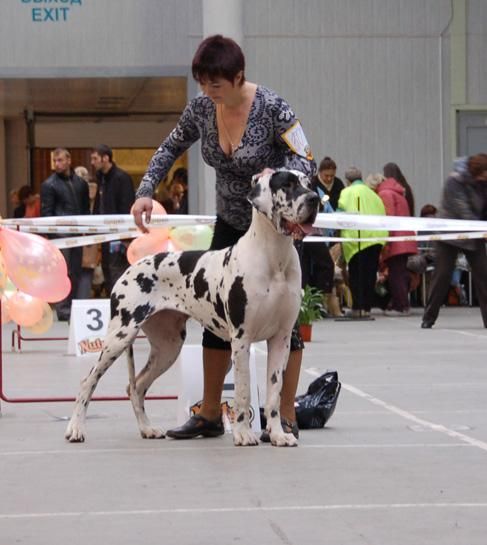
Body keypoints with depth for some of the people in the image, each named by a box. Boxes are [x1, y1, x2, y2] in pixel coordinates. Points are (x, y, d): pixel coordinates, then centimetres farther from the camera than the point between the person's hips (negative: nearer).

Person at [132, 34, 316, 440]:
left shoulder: (271, 108, -25)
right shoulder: (200, 108, -8)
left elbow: (306, 162, -22)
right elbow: (171, 148, 8)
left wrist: (275, 175, -43)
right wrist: (146, 191, -6)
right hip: (231, 223, 6)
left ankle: (287, 418, 0)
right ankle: (210, 414, 13)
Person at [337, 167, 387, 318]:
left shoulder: (347, 193, 5)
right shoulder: (373, 194, 18)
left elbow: (341, 211, -4)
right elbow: (382, 214, 14)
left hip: (356, 238, -4)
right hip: (377, 236, 4)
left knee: (356, 274, 3)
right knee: (370, 273, 8)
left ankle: (357, 307, -2)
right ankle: (367, 307, 6)